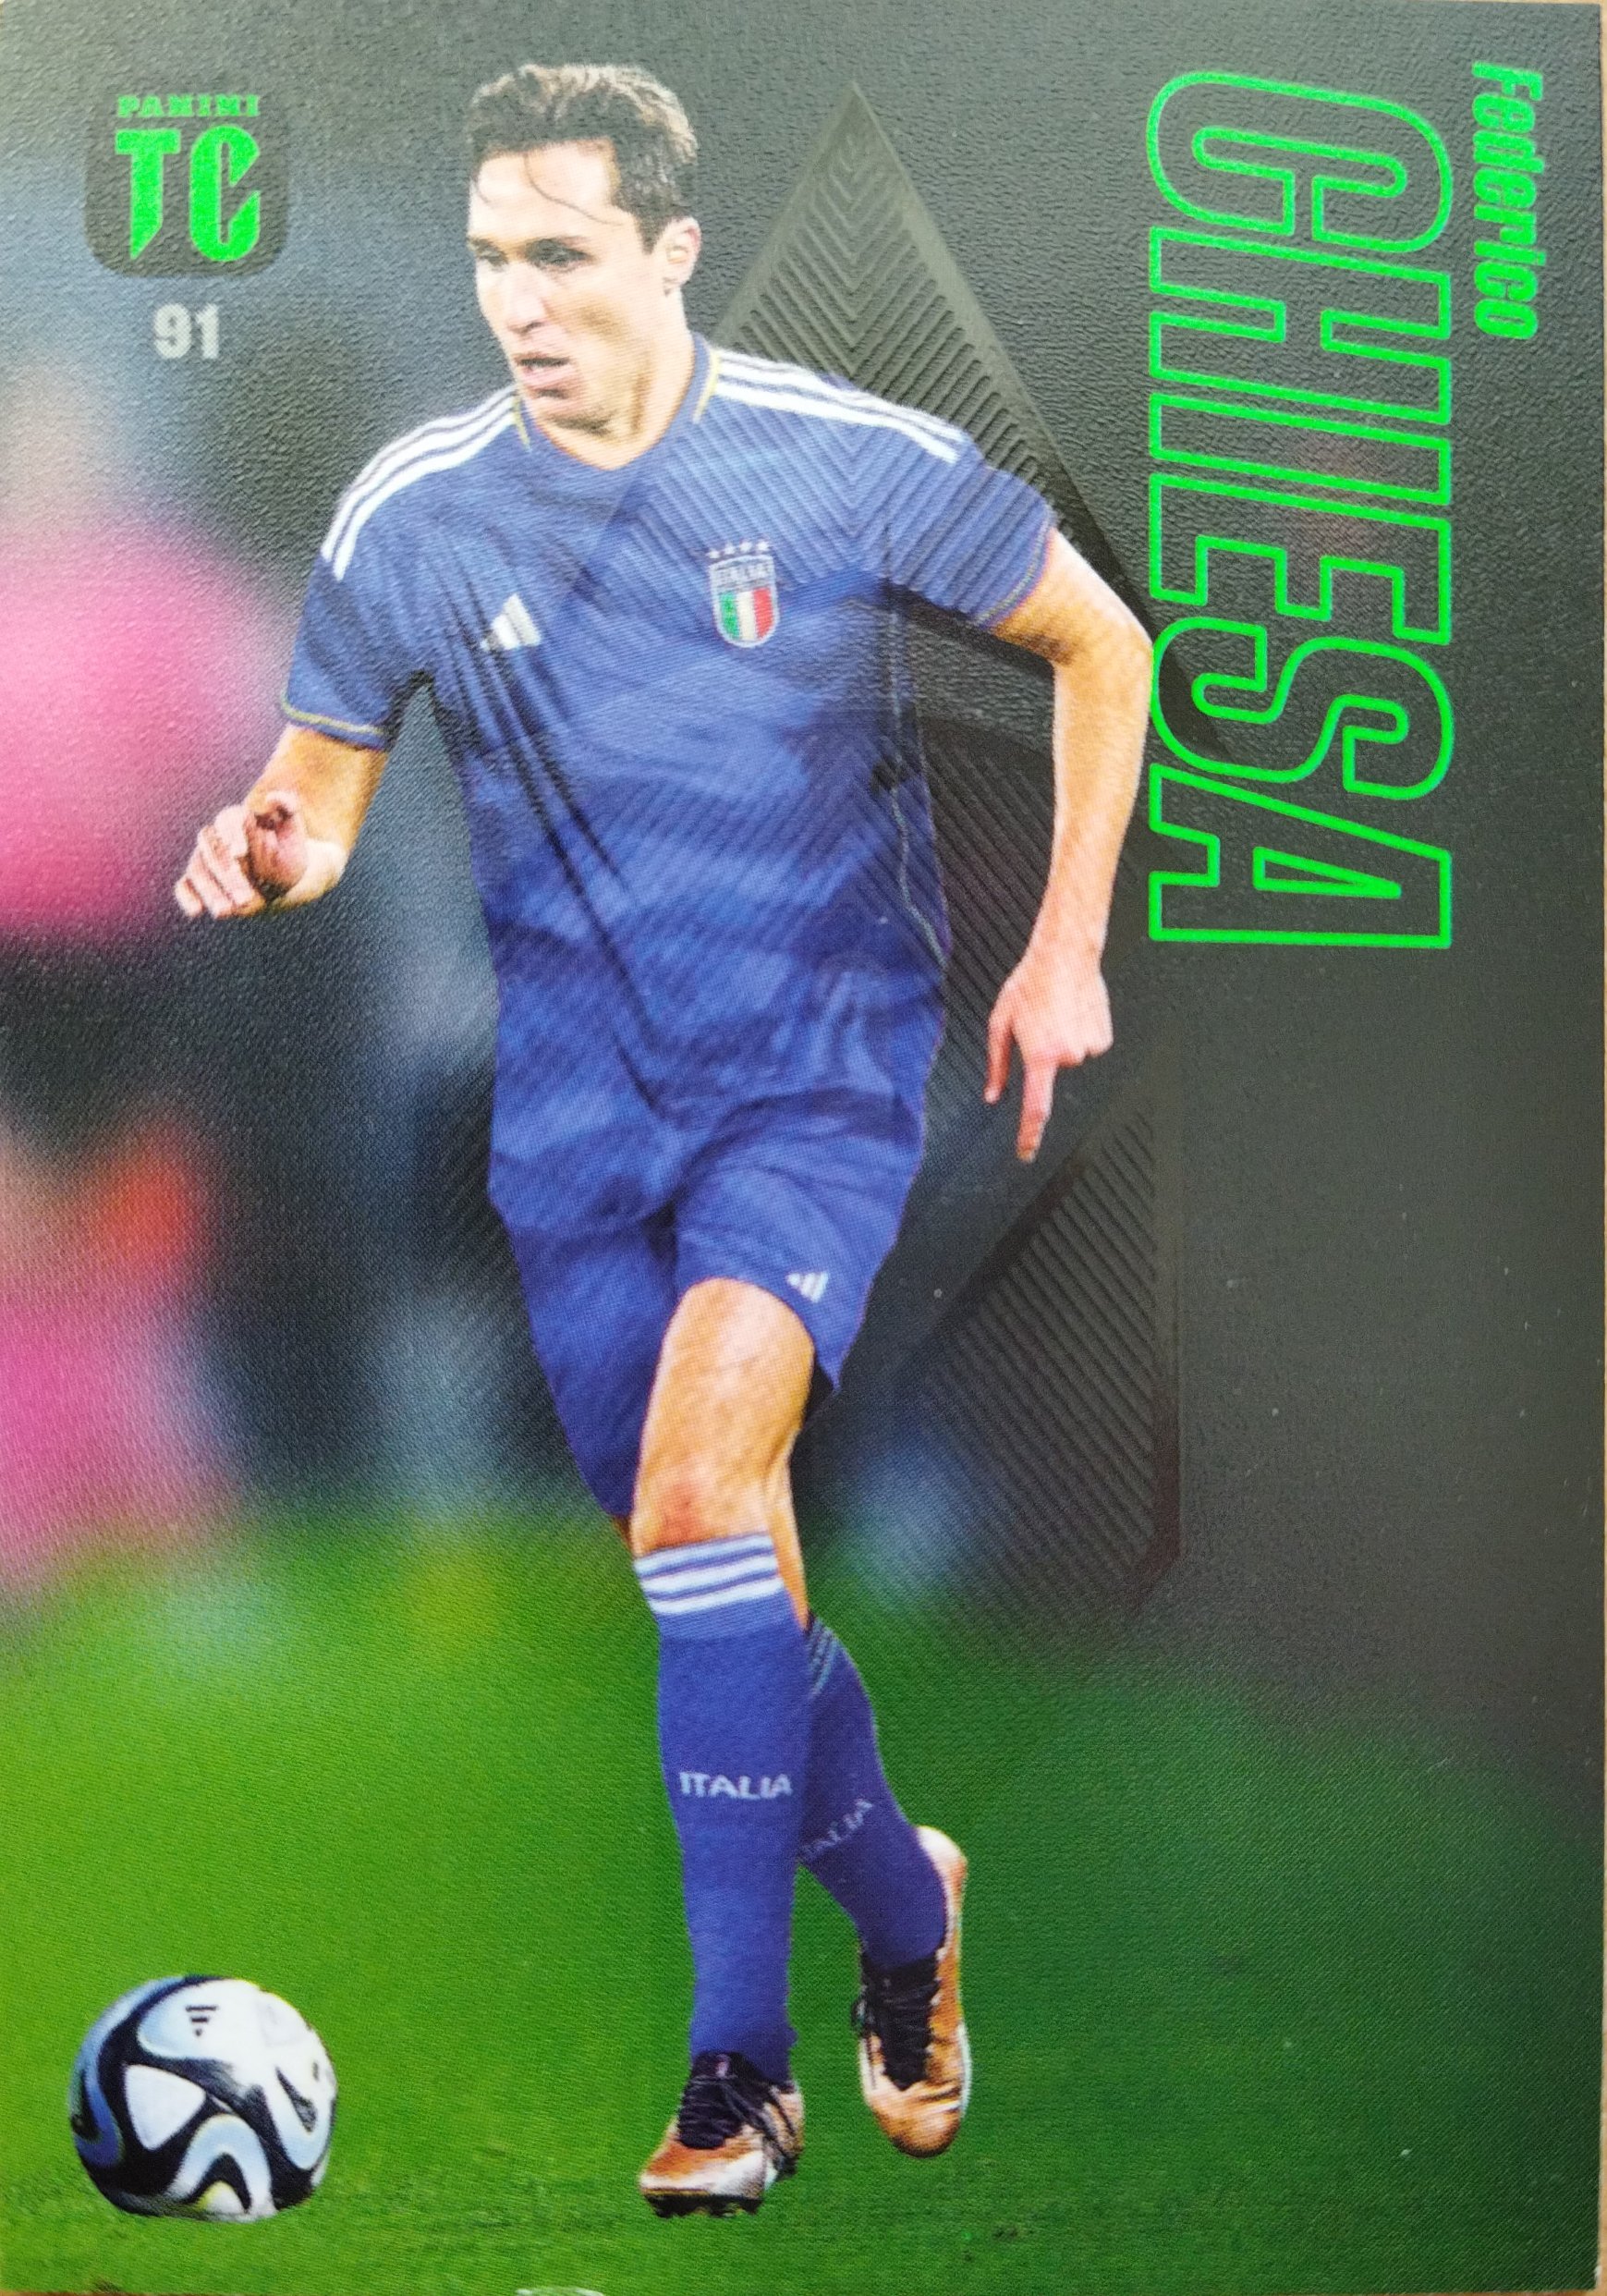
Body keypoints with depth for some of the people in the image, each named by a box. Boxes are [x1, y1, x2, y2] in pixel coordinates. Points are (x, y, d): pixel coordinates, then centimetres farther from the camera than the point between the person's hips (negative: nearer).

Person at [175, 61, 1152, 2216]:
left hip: (822, 1074, -3)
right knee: (699, 1557, 10)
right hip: (580, 1105, 4)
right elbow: (324, 784, 8)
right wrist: (270, 845, -17)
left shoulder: (857, 463, -9)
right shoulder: (410, 518, -3)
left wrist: (1067, 948, 1)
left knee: (702, 1473, -25)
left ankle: (738, 2065, -14)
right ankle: (902, 1896, 38)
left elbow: (1103, 647, 5)